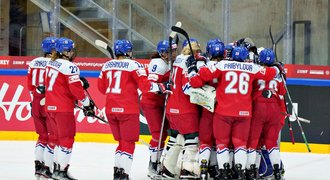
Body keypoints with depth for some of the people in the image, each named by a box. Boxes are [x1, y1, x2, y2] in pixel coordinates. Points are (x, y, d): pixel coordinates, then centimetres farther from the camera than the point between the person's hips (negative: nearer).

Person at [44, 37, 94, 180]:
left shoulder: (51, 63, 12)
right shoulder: (69, 66, -14)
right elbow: (76, 88, -17)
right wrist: (87, 103, -6)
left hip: (50, 107, 9)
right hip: (63, 108, -9)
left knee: (60, 137, 18)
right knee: (67, 139, -3)